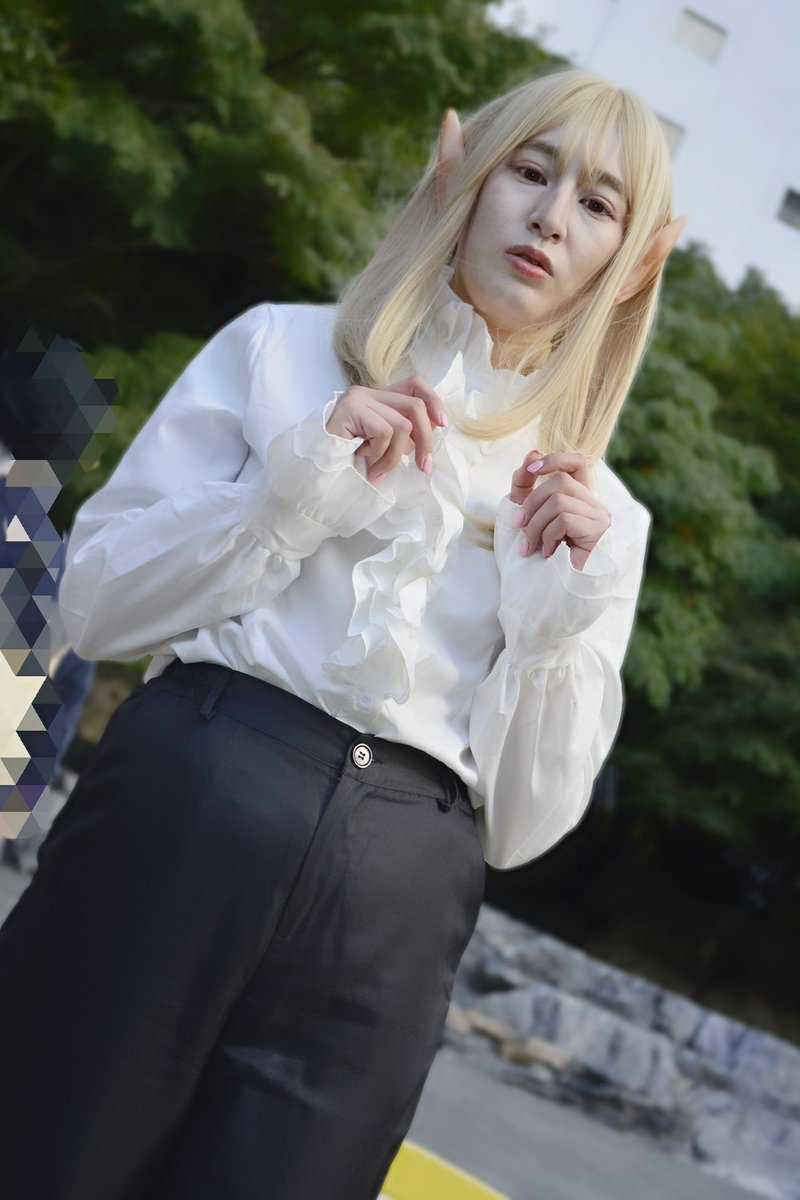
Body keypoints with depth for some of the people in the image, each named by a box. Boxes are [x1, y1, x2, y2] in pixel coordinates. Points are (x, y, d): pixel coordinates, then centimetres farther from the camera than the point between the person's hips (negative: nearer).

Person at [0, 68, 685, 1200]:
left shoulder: (597, 514, 12)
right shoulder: (282, 350, 9)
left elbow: (522, 824, 7)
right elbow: (97, 599, 3)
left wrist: (561, 601, -6)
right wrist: (302, 481, -8)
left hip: (394, 914, 1)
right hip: (179, 809, -1)